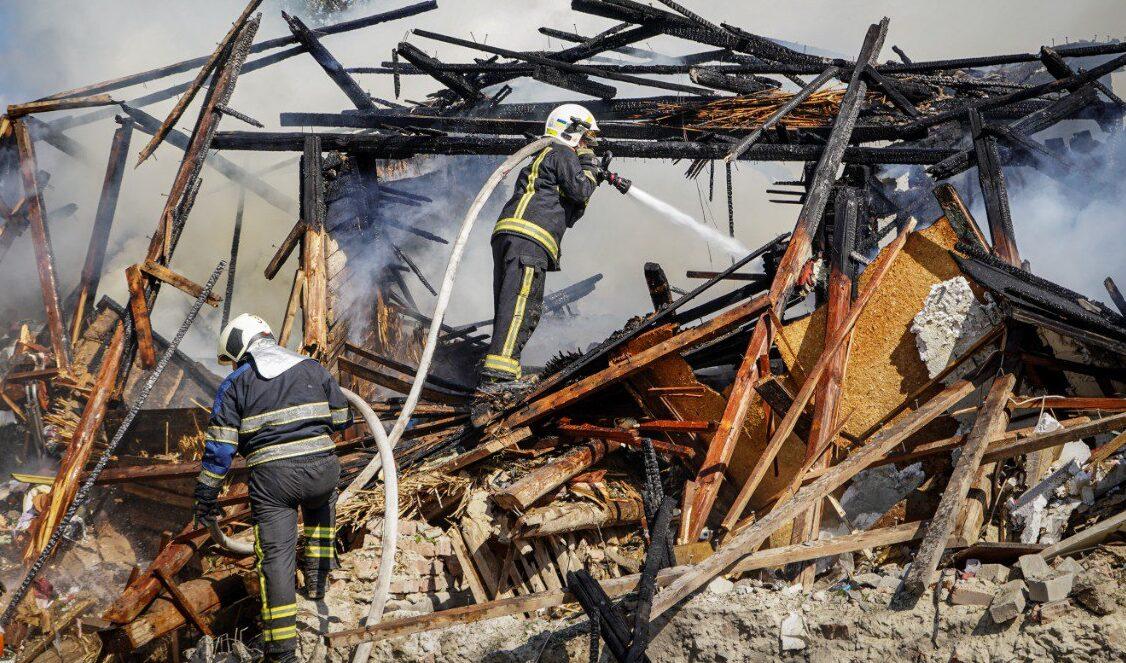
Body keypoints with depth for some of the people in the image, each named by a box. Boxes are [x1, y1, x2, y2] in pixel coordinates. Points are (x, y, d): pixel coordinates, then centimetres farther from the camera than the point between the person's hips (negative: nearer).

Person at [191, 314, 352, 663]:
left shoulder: (235, 384, 4)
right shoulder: (313, 369, 13)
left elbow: (220, 446, -1)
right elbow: (342, 419, 18)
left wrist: (206, 494, 6)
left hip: (271, 479, -3)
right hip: (322, 469, 3)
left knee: (276, 556, 0)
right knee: (322, 504, 38)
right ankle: (317, 577, 32)